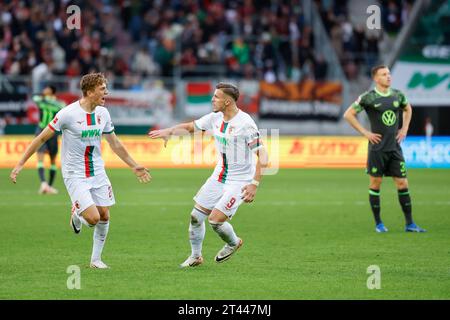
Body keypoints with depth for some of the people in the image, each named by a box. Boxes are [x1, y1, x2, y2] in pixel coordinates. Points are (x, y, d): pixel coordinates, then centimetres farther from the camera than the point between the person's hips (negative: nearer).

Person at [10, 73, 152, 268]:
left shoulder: (103, 113, 1)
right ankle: (76, 215, 20)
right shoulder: (68, 114, -17)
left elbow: (115, 144, 16)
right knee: (93, 218, -16)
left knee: (104, 216, 5)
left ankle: (96, 259, 22)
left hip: (97, 172, 6)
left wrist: (134, 166, 20)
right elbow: (42, 138, -9)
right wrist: (20, 164, -8)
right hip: (75, 176, -6)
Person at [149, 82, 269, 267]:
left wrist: (254, 184, -29)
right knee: (196, 216, 5)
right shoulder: (215, 118, 0)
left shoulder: (245, 124, -22)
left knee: (215, 220, -14)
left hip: (240, 181, -7)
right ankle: (195, 256, 25)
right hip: (219, 176, 7)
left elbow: (262, 155, -22)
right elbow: (190, 127, 14)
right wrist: (169, 131, -5)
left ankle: (233, 243, 17)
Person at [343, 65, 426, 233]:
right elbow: (348, 114, -3)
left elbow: (407, 108, 27)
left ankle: (409, 224, 5)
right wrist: (365, 132, -7)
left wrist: (405, 129, 14)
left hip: (395, 148, 4)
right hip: (377, 148, -4)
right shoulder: (368, 97, -7)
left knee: (402, 183, 1)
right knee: (375, 184, 2)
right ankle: (378, 223, 12)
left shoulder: (398, 95, 6)